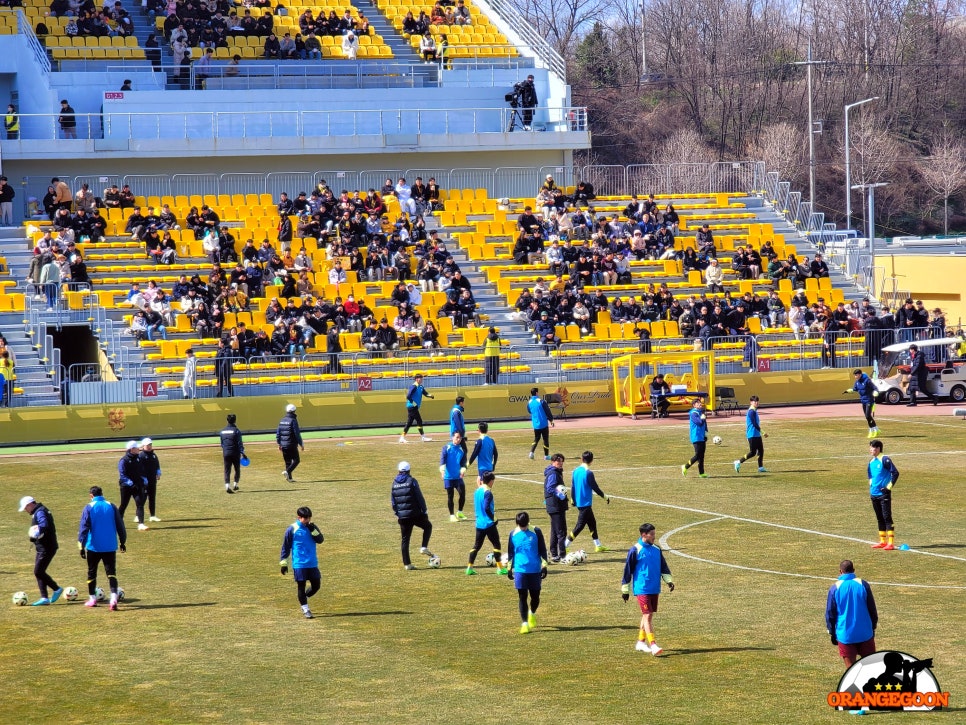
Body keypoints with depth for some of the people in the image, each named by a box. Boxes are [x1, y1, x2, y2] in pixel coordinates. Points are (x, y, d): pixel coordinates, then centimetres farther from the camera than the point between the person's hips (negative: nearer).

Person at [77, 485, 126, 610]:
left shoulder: (89, 508, -6)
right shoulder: (111, 506, 2)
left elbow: (84, 527, -10)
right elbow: (120, 525, 7)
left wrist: (81, 546, -8)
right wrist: (122, 542, 19)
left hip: (94, 547, -2)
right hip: (110, 547, 2)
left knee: (92, 572, 16)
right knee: (111, 573, 0)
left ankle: (92, 599, 26)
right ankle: (114, 598, -19)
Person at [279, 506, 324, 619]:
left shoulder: (313, 528, 7)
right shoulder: (292, 529, -6)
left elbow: (320, 540, -4)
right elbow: (285, 547, -2)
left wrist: (313, 531, -17)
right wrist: (283, 563, -3)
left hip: (313, 563, 4)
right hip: (299, 564, -4)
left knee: (316, 586, 6)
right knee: (301, 587, 0)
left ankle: (303, 600, 30)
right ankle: (305, 610, 10)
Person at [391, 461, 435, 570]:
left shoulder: (394, 483, 7)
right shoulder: (411, 481, -7)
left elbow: (393, 500, 10)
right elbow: (419, 497, -9)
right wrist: (424, 510, -1)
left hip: (402, 516, 4)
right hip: (414, 514, -4)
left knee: (404, 539, 9)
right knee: (428, 526, 21)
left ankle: (407, 564, 7)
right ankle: (424, 547, 3)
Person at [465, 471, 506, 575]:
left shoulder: (477, 491, 10)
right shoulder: (488, 492, -15)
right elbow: (486, 508, -24)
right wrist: (493, 518, -13)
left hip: (479, 523, 7)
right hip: (489, 524, -7)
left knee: (477, 545, 11)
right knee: (496, 544, 2)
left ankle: (469, 567, 6)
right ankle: (500, 568, 2)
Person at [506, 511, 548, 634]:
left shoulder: (536, 532, -3)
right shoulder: (513, 534, 2)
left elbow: (542, 550, 3)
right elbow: (510, 552, 12)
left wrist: (544, 566, -1)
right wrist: (509, 568, 11)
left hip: (535, 570, 0)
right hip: (520, 570, 0)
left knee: (535, 596, 7)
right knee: (522, 597, -3)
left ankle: (532, 613, 37)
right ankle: (524, 623, -1)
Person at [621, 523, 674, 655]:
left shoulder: (657, 550, 9)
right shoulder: (635, 550, -8)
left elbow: (663, 567, 15)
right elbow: (628, 570, -3)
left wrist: (669, 580, -1)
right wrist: (625, 589, -1)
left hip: (655, 589, 6)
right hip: (642, 589, -6)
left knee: (649, 615, 12)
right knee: (647, 615, -12)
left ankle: (641, 642, 23)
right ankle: (652, 645, -17)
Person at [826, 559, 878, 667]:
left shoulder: (834, 588, -5)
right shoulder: (863, 585, -3)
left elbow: (830, 614, 1)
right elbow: (872, 609, 5)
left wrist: (832, 633, 11)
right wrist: (873, 628, 16)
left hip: (845, 635, -1)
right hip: (865, 634, 1)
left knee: (850, 668, 3)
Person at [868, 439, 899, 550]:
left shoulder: (885, 460, -11)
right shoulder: (871, 462, 12)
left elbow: (895, 473, -14)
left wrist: (889, 487, -14)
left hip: (884, 494, -8)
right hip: (874, 494, 8)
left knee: (887, 517, -10)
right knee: (879, 518, 12)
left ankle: (891, 543, -11)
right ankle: (883, 541, 18)